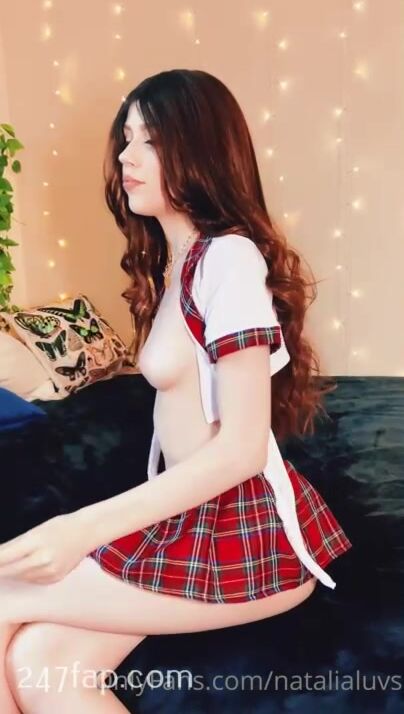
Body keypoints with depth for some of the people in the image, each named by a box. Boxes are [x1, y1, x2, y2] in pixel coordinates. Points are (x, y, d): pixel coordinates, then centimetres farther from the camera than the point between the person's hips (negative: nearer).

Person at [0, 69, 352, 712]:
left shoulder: (229, 256, -16)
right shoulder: (170, 262, 13)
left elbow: (241, 448, -22)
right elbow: (185, 413, 9)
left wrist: (85, 529, -23)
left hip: (246, 529, -7)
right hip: (188, 517, 7)